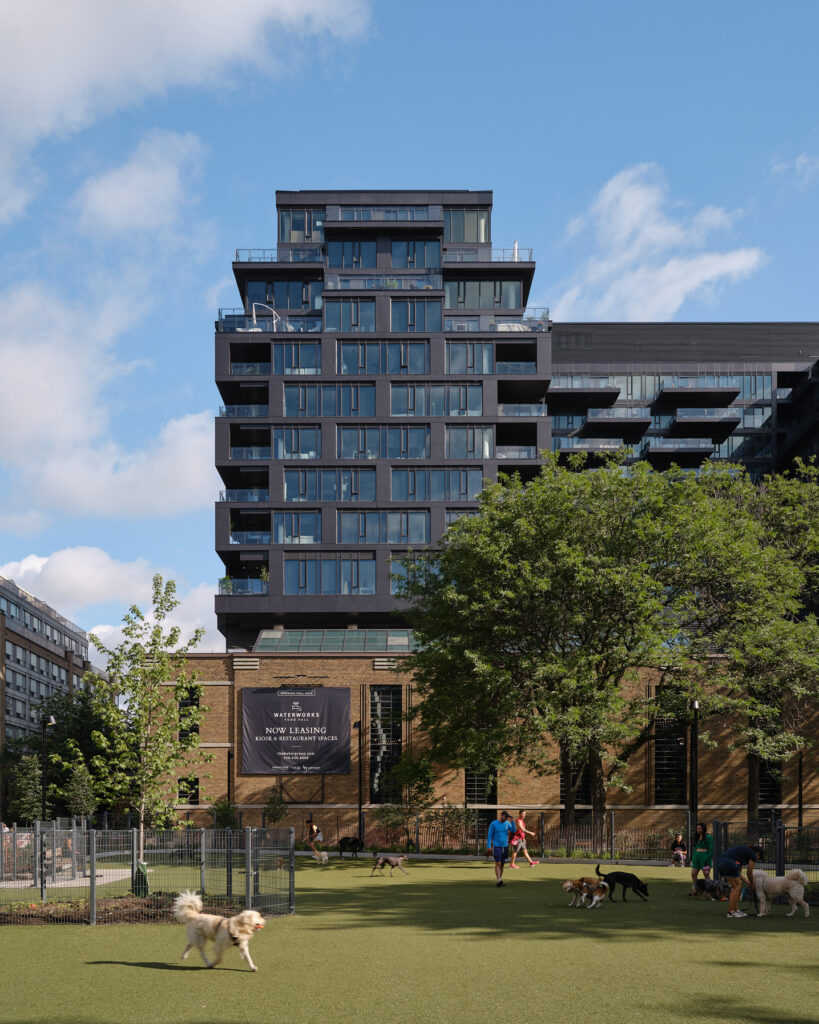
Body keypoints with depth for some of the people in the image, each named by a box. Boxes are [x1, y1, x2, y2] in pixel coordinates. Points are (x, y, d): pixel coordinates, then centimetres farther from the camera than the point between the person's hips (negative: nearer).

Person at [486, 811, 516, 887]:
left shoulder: (507, 823, 8)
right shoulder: (493, 823, -4)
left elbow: (513, 831, -4)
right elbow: (490, 835, -2)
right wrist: (488, 846, -9)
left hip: (505, 846, 4)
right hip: (496, 846, -4)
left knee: (502, 864, 6)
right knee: (498, 863, -15)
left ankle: (500, 881, 14)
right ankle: (499, 880, -22)